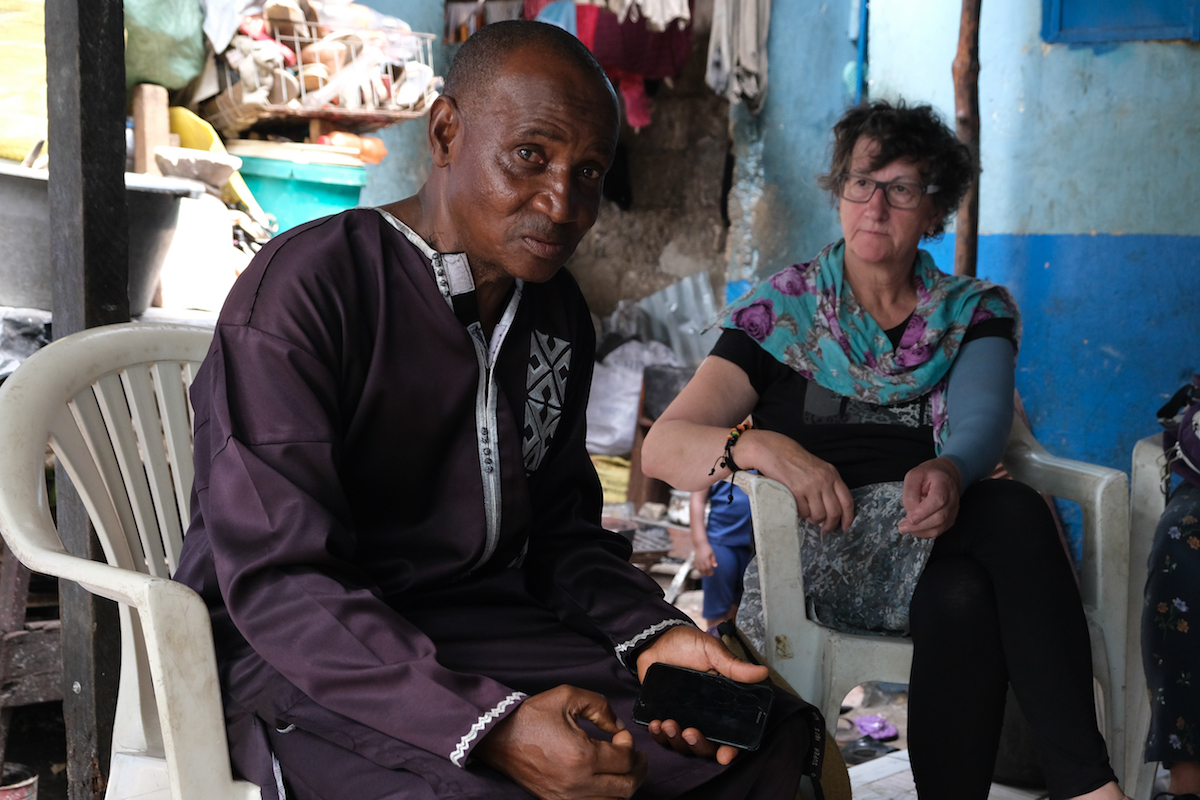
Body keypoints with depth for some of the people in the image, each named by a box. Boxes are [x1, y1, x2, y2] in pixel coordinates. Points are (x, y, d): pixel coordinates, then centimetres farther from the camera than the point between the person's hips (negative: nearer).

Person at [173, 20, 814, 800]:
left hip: (482, 619, 7)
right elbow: (278, 581, -23)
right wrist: (496, 728, -33)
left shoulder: (557, 312, 9)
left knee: (763, 729, -5)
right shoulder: (303, 290, -17)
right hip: (293, 654, -7)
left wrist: (653, 634, -7)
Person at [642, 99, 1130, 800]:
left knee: (964, 599, -36)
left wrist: (948, 470, -33)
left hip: (936, 540, 2)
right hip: (821, 552, -2)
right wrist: (762, 446, -26)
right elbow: (664, 447, -3)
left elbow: (983, 417, -7)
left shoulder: (976, 312, 15)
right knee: (1015, 511, -31)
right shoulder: (782, 310, 8)